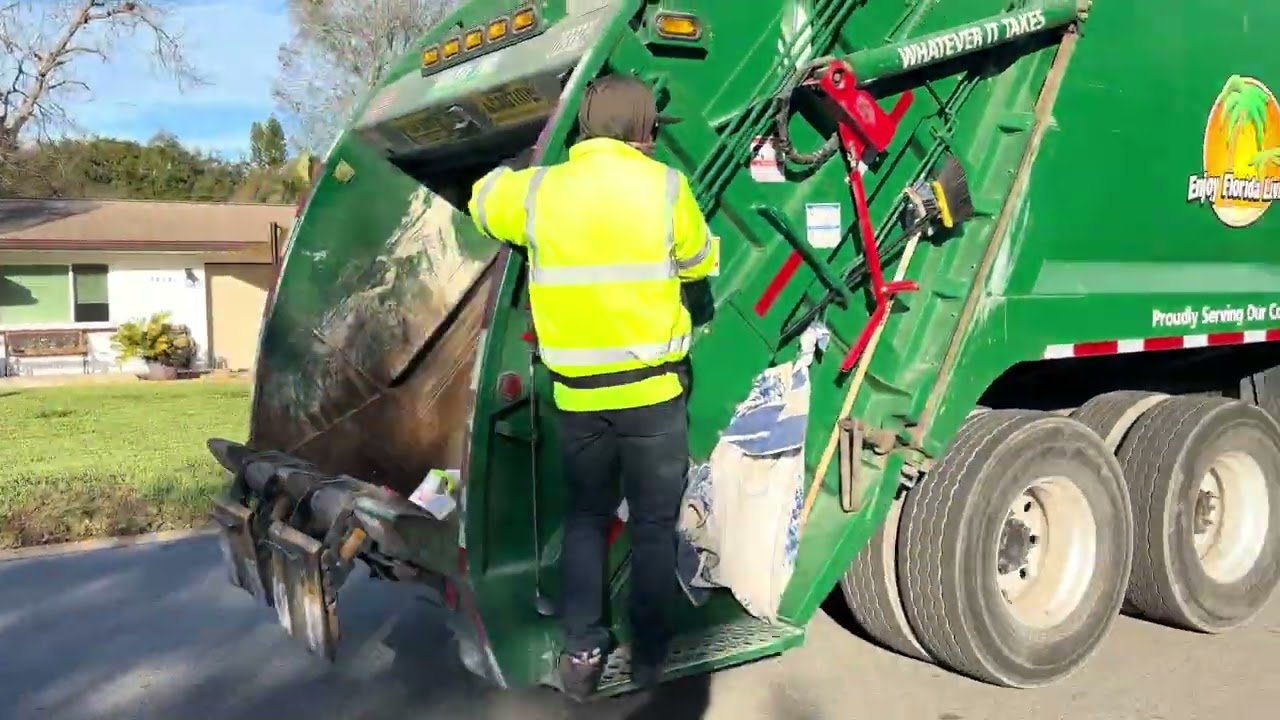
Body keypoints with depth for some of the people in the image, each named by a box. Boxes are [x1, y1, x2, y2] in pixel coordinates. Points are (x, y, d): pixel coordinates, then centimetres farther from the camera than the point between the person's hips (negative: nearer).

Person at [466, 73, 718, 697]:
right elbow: (700, 262, 10)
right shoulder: (665, 187, -6)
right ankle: (649, 654, 21)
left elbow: (483, 201, 22)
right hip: (653, 390, -2)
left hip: (577, 393, 3)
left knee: (584, 517, 19)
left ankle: (581, 650, 17)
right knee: (654, 524, 12)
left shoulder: (537, 191, 0)